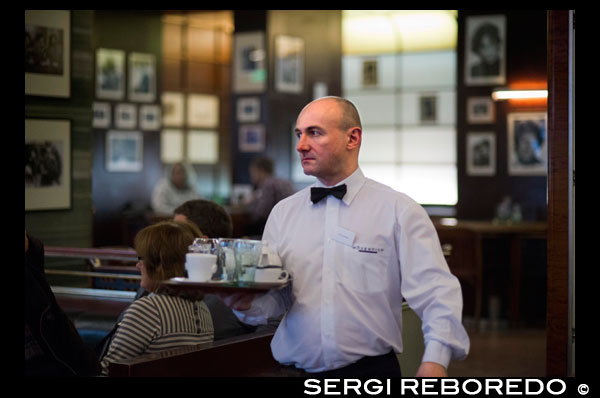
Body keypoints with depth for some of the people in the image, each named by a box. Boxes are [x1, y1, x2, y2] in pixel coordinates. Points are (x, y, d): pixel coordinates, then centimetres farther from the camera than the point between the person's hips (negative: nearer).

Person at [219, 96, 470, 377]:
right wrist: (249, 302, -14)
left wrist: (435, 360, -21)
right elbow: (275, 297, 8)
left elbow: (436, 293, -7)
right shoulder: (282, 213, 12)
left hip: (372, 369, -6)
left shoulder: (399, 211, 1)